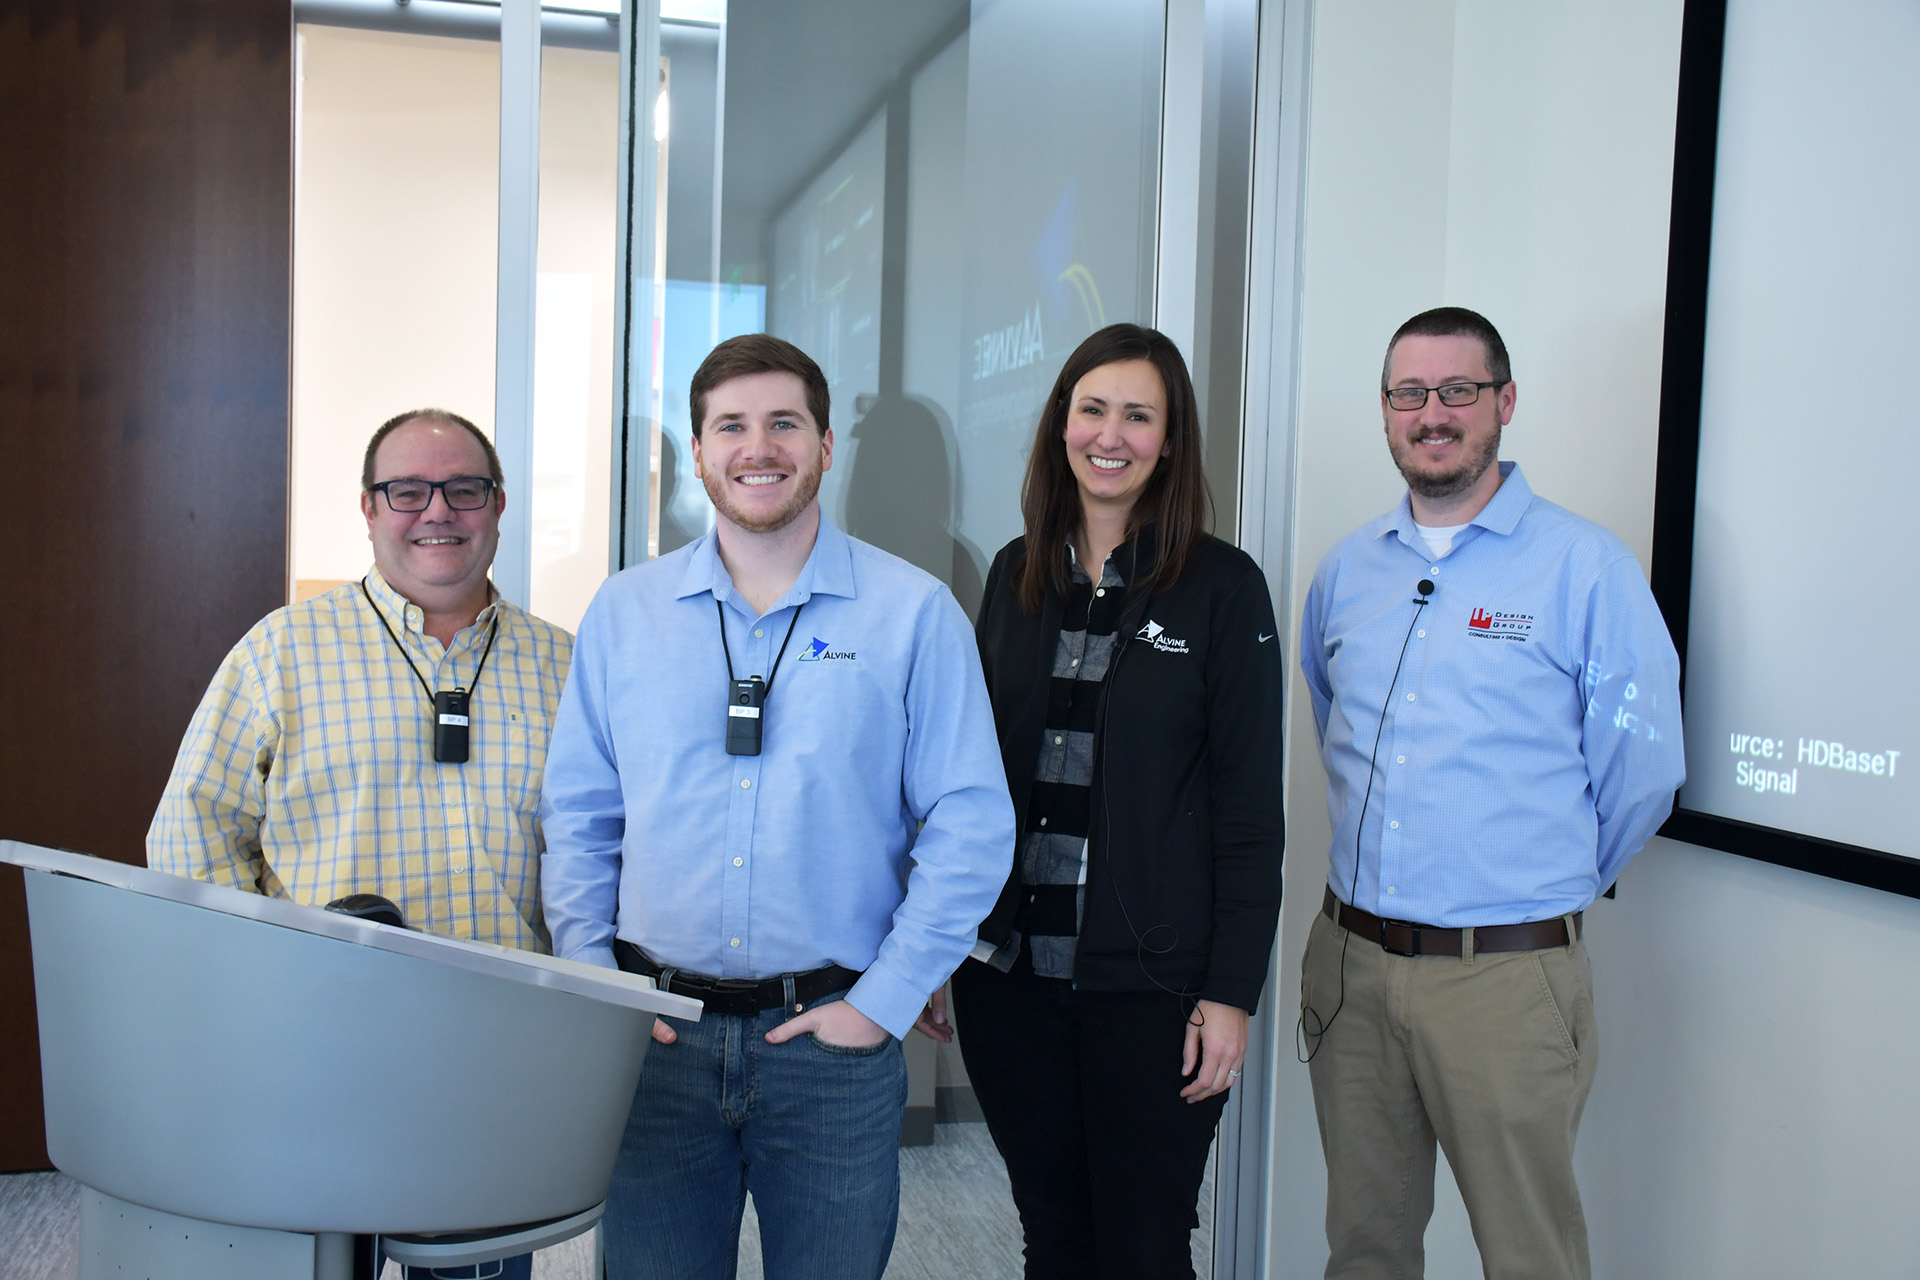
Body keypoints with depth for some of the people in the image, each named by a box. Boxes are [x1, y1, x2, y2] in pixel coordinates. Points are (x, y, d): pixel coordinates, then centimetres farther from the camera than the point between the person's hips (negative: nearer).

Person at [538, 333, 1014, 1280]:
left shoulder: (914, 614, -3)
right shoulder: (623, 613, 6)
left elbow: (970, 827, -5)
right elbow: (579, 817, 9)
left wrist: (883, 1003, -8)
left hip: (833, 1036, -1)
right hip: (654, 1036, 2)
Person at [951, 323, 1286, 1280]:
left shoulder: (1223, 588, -5)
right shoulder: (1016, 574, 8)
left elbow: (1249, 806, -6)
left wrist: (1231, 991, -10)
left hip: (1150, 984, -4)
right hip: (1009, 970, 4)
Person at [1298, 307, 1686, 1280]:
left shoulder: (1586, 566, -6)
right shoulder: (1347, 569, 9)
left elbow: (1641, 770, -2)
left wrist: (1551, 884, 7)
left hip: (1507, 976, -4)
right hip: (1349, 959, 5)